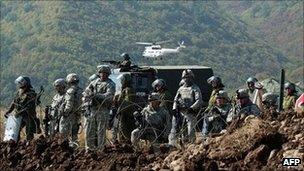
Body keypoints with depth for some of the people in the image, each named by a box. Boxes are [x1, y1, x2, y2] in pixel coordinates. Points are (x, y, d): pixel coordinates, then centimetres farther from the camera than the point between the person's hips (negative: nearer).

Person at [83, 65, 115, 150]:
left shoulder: (110, 84, -2)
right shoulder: (94, 82, 15)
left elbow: (109, 96, -17)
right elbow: (86, 91, 14)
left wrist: (96, 95, -27)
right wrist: (87, 95, -12)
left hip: (103, 110, -5)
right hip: (92, 109, 5)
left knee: (101, 131, -4)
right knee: (89, 130, 7)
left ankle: (100, 148, 0)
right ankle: (89, 148, 16)